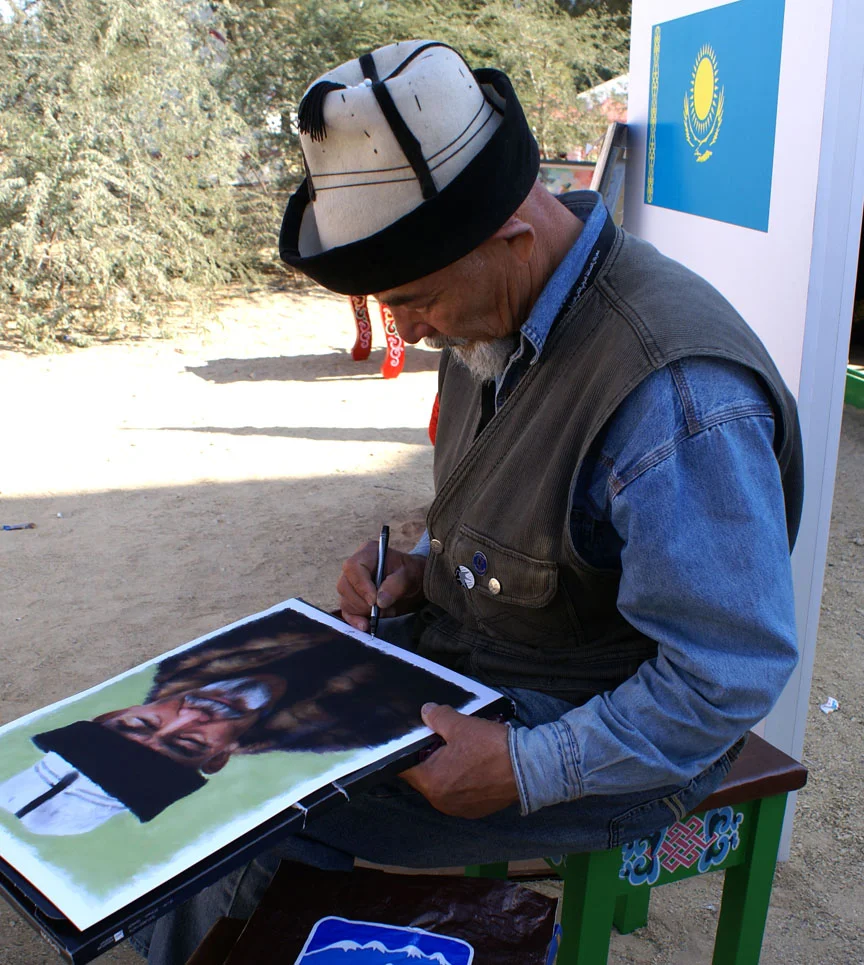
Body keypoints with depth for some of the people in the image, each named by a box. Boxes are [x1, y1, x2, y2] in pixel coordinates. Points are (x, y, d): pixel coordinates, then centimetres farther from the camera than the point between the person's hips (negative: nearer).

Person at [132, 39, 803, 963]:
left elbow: (729, 679, -26)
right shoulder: (491, 314, -2)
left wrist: (520, 771, -26)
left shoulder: (678, 397, -32)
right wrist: (420, 568, -3)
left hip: (603, 735, -8)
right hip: (462, 644, 9)